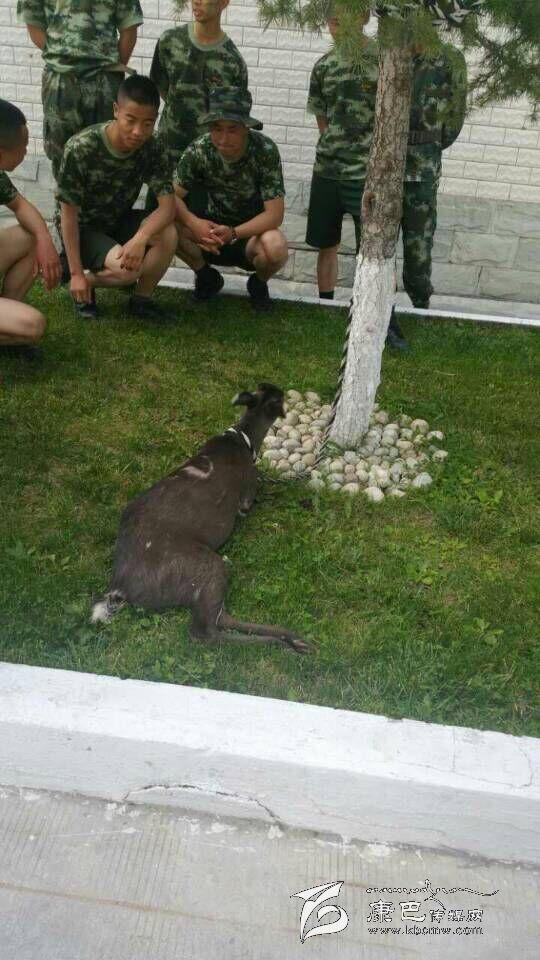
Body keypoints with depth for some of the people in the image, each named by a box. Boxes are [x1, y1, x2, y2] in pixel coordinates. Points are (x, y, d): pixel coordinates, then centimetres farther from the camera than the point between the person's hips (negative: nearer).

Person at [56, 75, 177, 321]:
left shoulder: (149, 148, -13)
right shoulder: (80, 148, -26)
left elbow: (168, 206, -19)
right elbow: (69, 213, -19)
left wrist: (141, 237, -40)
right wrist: (76, 273, -20)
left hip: (119, 221, 5)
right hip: (82, 228, -4)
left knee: (168, 235, -25)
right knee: (128, 269, -32)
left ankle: (141, 298, -2)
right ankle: (86, 282, 1)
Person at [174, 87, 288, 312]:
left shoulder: (265, 150, -21)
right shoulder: (198, 150, -13)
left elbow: (274, 214, -23)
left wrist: (233, 233, -39)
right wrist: (194, 223, -35)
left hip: (251, 232, -2)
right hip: (212, 226, 3)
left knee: (275, 247, -38)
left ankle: (259, 283, 1)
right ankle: (207, 277, 3)